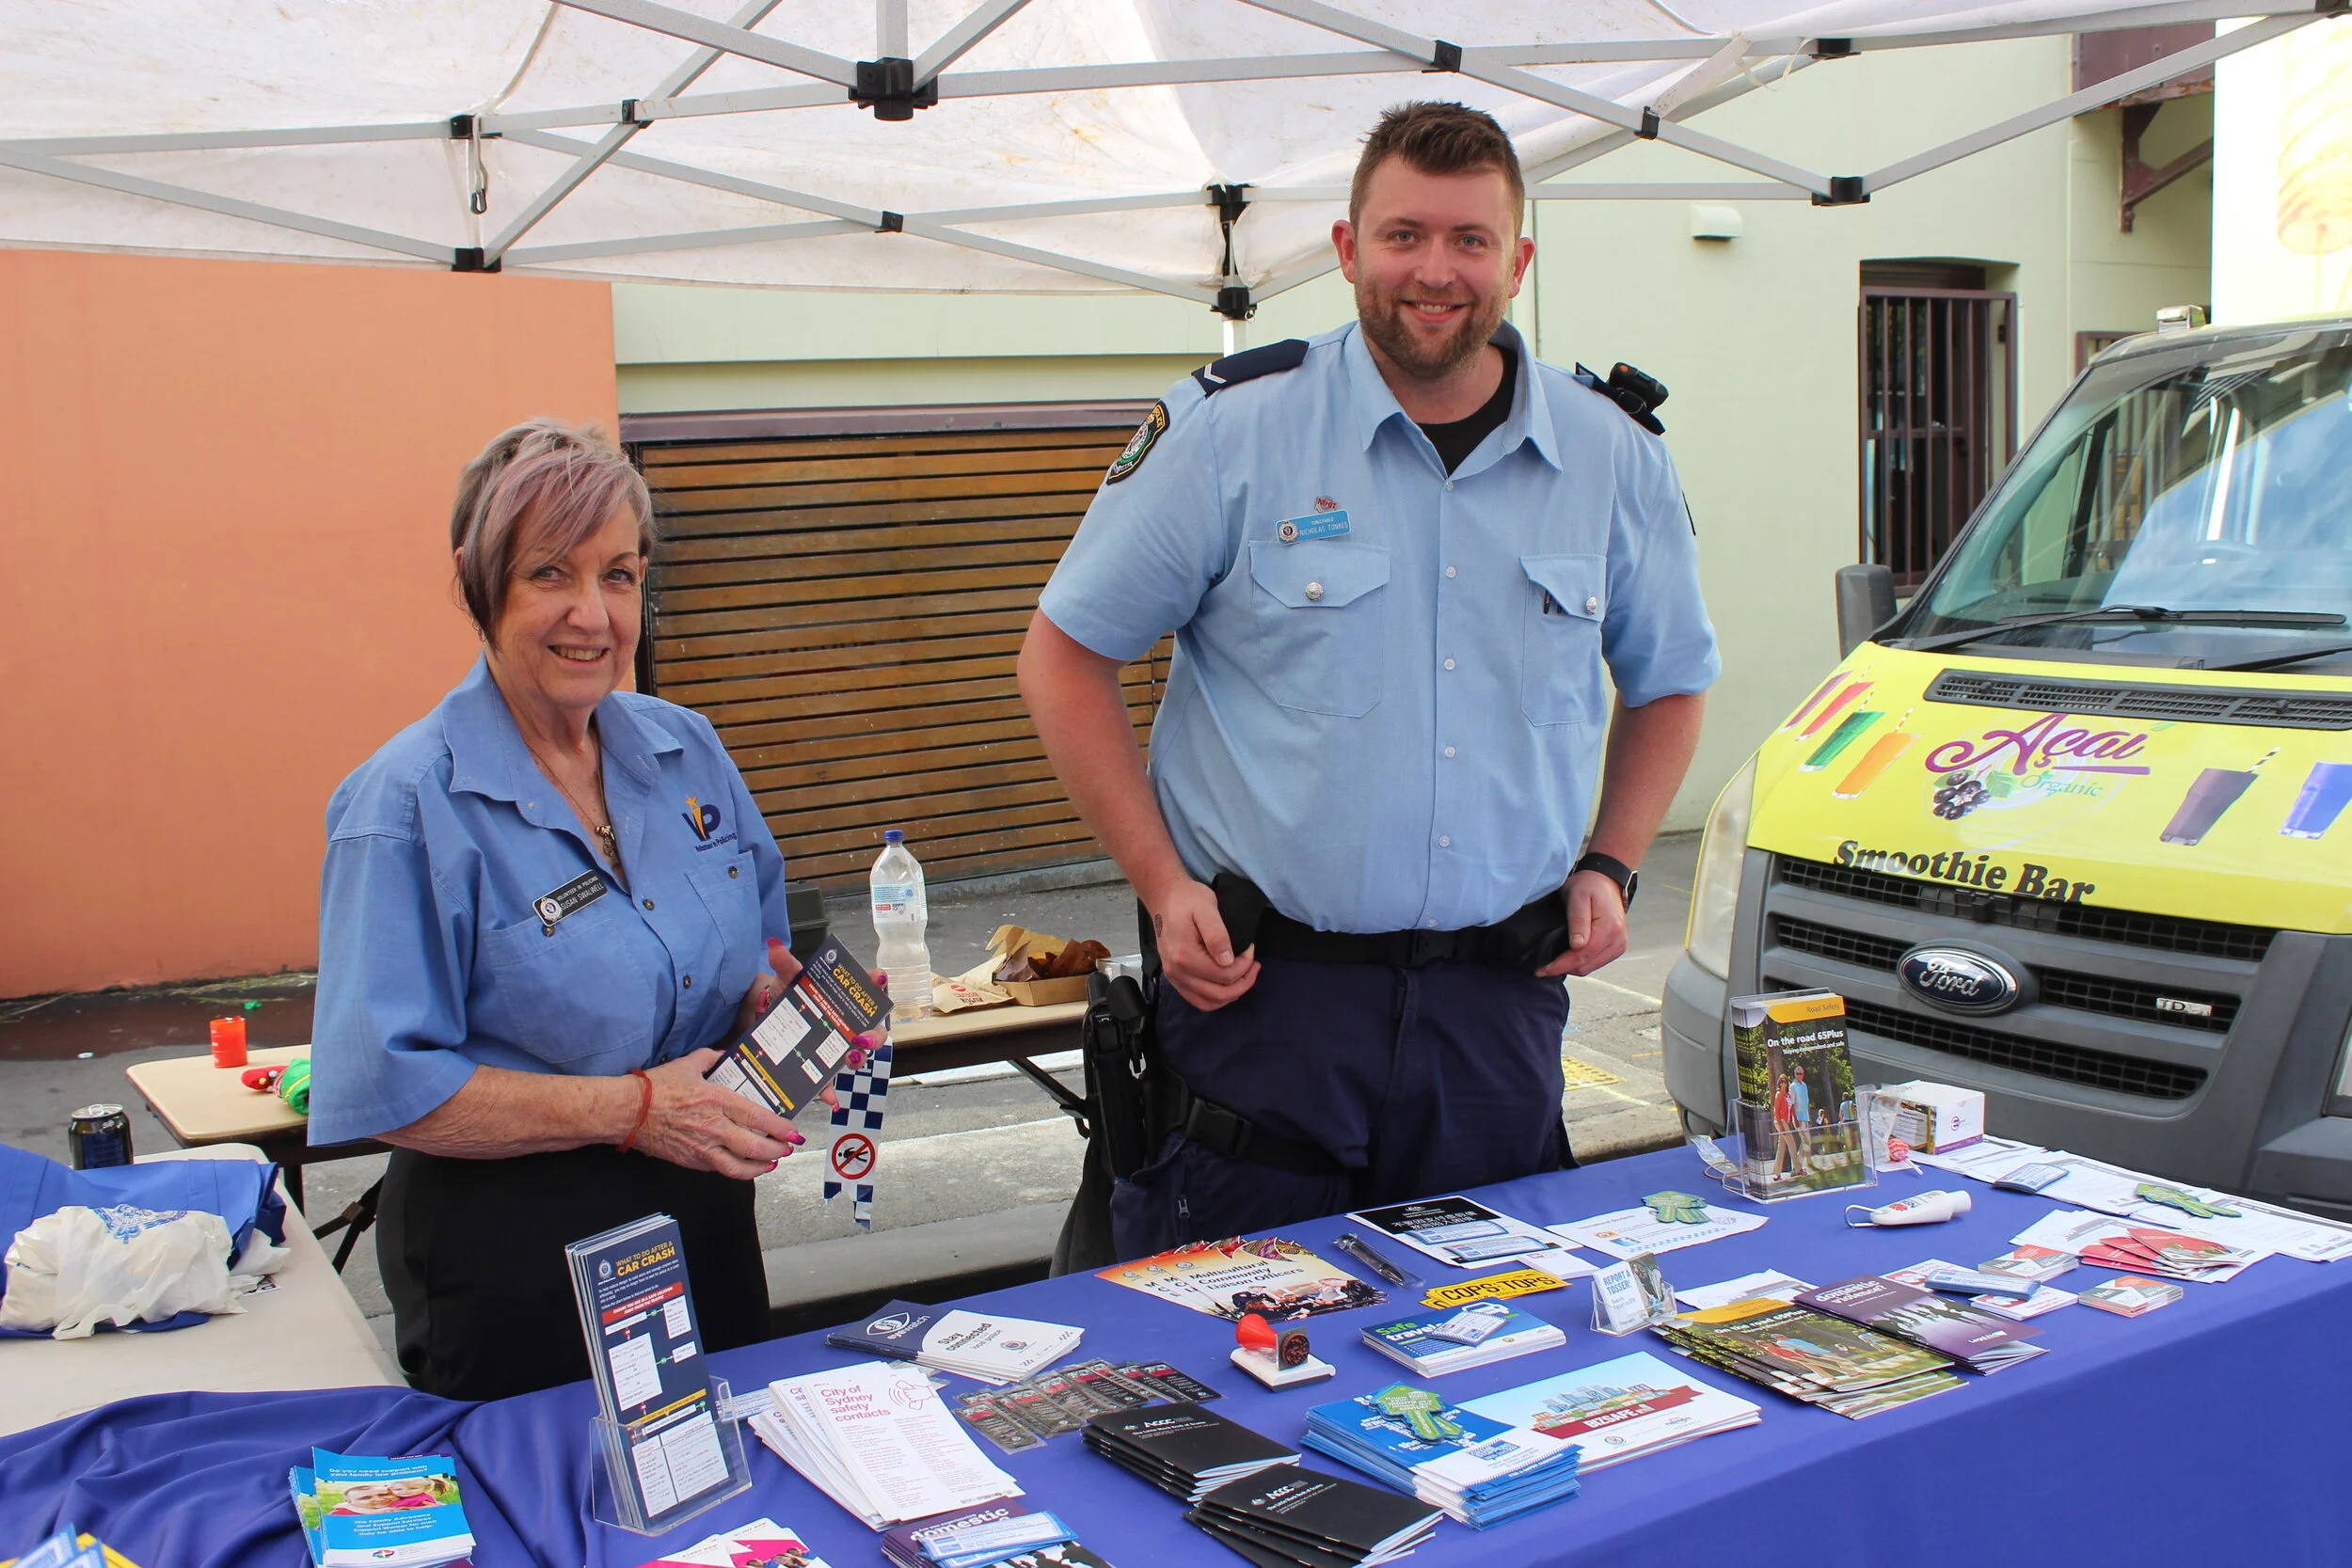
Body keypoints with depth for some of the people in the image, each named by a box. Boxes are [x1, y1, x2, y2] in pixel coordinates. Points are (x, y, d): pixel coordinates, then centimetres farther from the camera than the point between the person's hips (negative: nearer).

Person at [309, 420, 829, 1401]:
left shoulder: (686, 752, 4)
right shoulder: (409, 805, -15)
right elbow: (387, 1087, -19)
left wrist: (776, 1001, -7)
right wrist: (629, 1109, -23)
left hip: (707, 1228, 6)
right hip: (512, 1258, -6)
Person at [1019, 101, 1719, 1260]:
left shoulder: (1615, 462, 5)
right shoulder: (1232, 431, -5)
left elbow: (1669, 684, 20)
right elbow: (1064, 657, 0)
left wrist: (1610, 865, 5)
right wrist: (1162, 884, -7)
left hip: (1501, 1000, 3)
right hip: (1260, 989, -3)